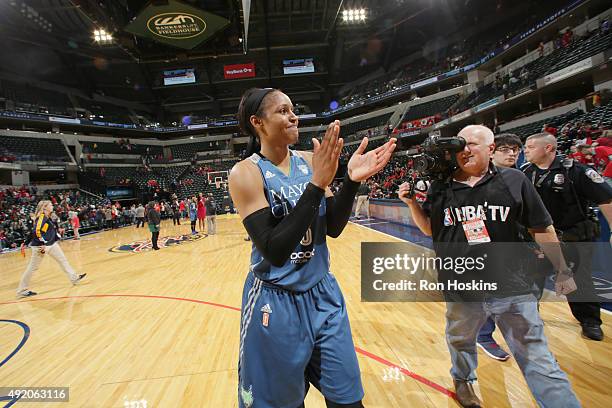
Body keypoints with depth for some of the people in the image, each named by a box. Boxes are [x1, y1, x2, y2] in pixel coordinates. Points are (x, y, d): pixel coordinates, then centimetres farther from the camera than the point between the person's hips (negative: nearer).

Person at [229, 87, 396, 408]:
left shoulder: (308, 161, 1)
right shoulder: (245, 173, -14)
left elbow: (333, 228, 2)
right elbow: (274, 251, -25)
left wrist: (352, 181, -13)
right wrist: (317, 184, -30)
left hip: (323, 294, 5)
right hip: (276, 303, -4)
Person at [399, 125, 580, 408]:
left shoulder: (514, 180, -3)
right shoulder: (440, 188, 0)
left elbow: (543, 229, 4)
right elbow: (430, 229, 8)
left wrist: (563, 271, 8)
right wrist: (411, 203, -6)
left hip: (512, 286, -1)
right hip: (461, 287, 2)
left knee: (538, 360, 7)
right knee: (460, 341, 24)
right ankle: (463, 379, 52)